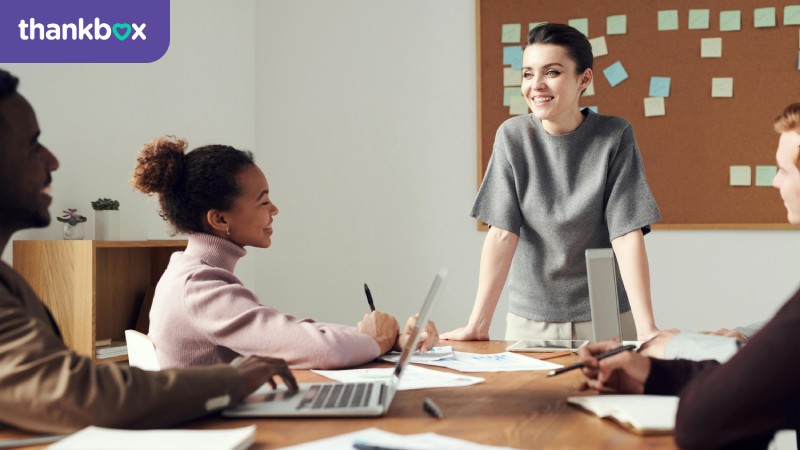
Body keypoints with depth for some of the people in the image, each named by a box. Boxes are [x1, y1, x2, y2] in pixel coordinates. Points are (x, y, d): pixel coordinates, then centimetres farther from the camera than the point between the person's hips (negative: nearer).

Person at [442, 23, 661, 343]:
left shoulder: (615, 137, -10)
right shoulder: (513, 137, -7)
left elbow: (627, 234, -15)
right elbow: (502, 233, -11)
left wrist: (646, 328, -23)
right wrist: (478, 325, -17)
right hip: (530, 319, 1)